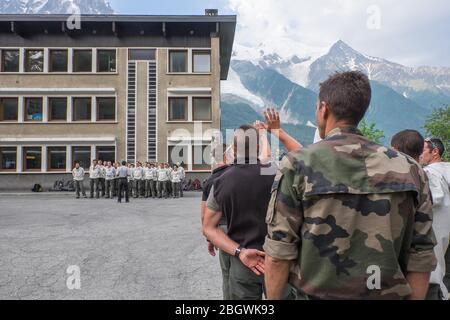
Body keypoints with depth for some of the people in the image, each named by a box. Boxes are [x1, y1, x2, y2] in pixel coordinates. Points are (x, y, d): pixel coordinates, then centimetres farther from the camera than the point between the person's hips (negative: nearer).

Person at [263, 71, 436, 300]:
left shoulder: (297, 166, -14)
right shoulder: (409, 169, -4)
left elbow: (278, 254, -13)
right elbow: (422, 259, 0)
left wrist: (272, 299, 1)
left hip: (318, 293, -2)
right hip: (389, 294, 3)